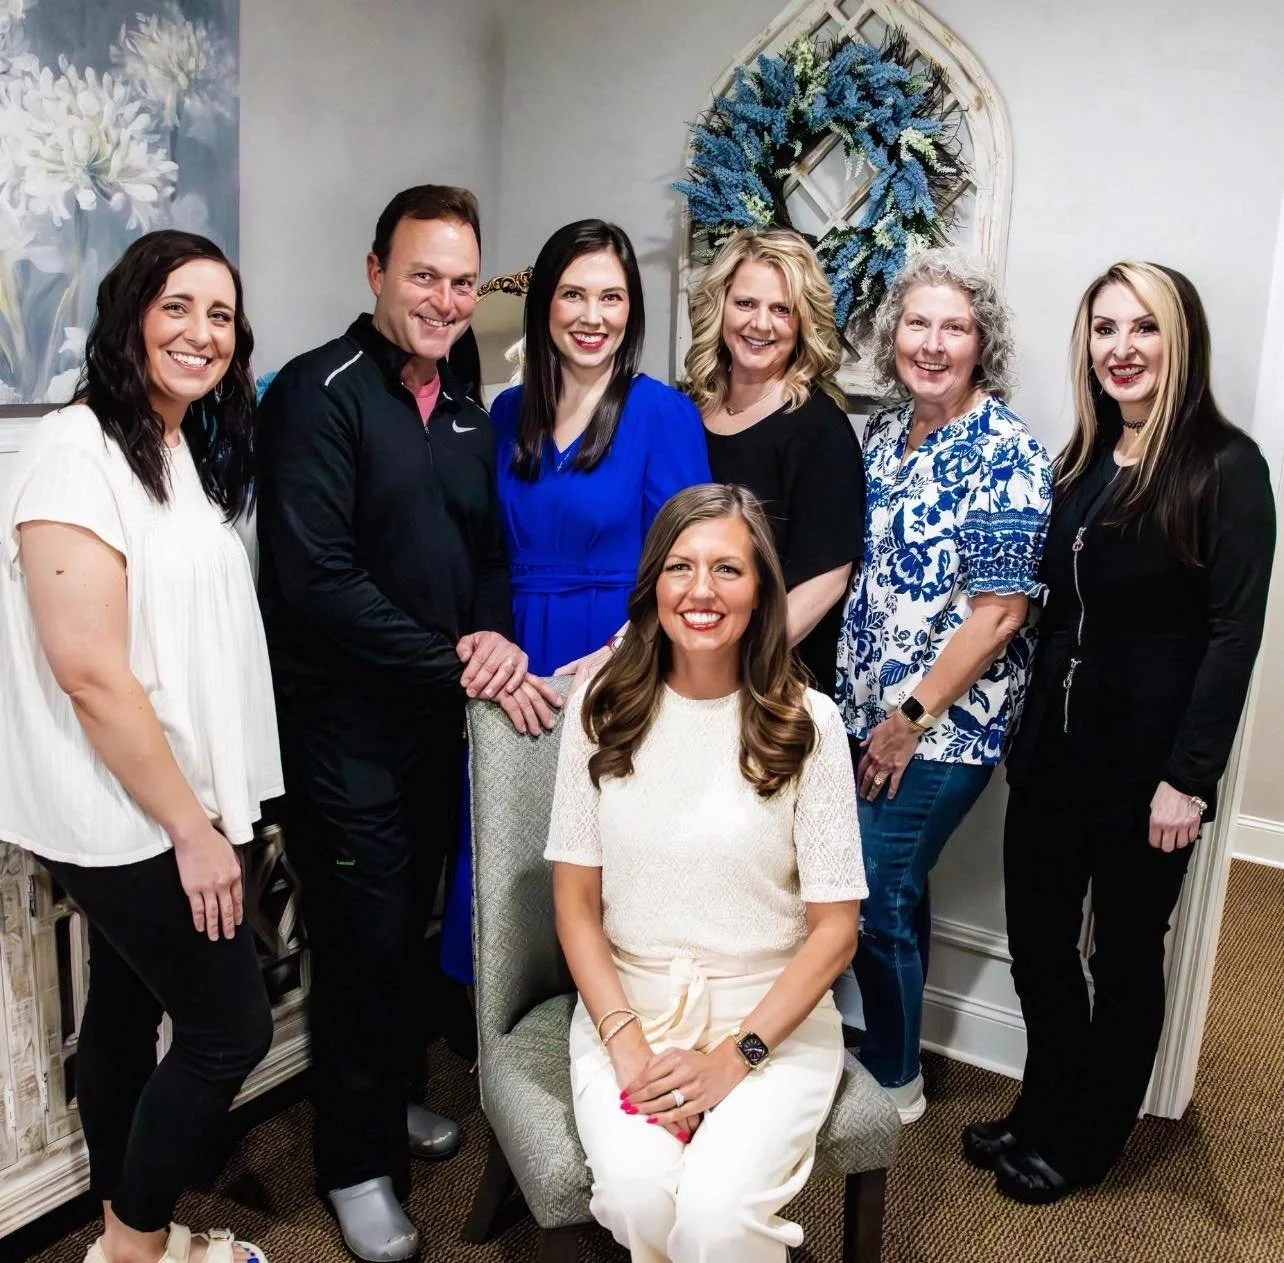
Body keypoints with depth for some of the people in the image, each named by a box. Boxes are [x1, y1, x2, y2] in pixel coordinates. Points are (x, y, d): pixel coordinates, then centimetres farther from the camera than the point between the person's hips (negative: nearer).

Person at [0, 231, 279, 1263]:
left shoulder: (188, 454, 10)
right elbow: (90, 674, -22)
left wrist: (213, 809, 12)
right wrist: (191, 828, -17)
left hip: (171, 806, 9)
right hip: (126, 816, -8)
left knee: (130, 1008, 19)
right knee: (232, 1028, 0)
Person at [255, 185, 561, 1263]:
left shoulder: (468, 415, 11)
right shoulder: (320, 394, -13)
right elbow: (314, 578, -21)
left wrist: (495, 637, -10)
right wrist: (459, 665, -21)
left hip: (438, 719, 7)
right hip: (343, 724, -6)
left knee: (411, 923, 19)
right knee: (366, 938, 4)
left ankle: (391, 1099, 41)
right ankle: (359, 1161, 25)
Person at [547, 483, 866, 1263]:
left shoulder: (806, 722, -7)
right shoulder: (604, 710, -1)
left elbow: (835, 929, -5)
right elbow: (576, 903, 2)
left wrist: (734, 1057, -13)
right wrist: (627, 1044, -11)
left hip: (773, 1019, -1)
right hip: (627, 1008, 2)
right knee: (637, 1194, -25)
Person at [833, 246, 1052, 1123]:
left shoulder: (1006, 453, -13)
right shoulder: (883, 434, 8)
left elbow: (998, 613, -17)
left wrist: (912, 717, -15)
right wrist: (863, 706, 10)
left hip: (942, 723, -6)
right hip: (863, 709, 6)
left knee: (875, 896, -1)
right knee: (894, 890, 16)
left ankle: (893, 1083, 21)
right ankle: (889, 1053, 35)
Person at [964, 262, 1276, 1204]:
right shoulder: (1082, 460, 9)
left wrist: (1189, 777, -18)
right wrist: (1030, 730, 9)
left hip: (1147, 757, -6)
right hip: (1054, 743, 6)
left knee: (1125, 955, 12)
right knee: (1038, 939, 15)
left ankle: (1084, 1143, 31)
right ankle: (1042, 1112, 37)